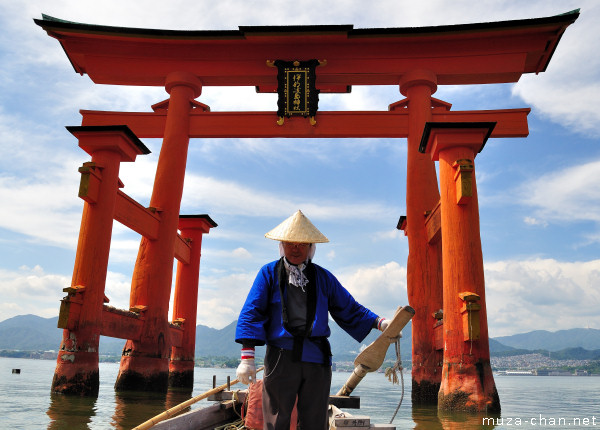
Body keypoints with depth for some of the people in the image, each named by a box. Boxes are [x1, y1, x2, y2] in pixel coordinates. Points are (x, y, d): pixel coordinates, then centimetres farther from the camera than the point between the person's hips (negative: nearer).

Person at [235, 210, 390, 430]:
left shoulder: (323, 277, 13)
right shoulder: (269, 273, 5)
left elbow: (349, 310, 15)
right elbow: (252, 313, -1)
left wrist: (379, 322, 1)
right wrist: (247, 356, -10)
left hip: (317, 360, 3)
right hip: (281, 357, -2)